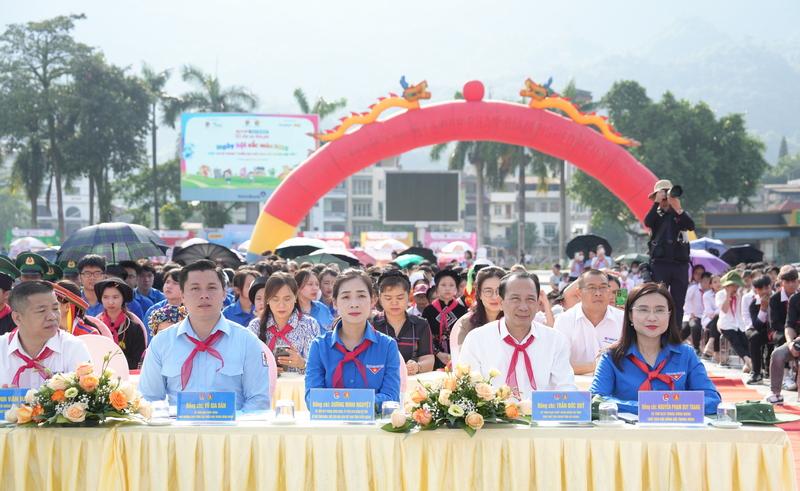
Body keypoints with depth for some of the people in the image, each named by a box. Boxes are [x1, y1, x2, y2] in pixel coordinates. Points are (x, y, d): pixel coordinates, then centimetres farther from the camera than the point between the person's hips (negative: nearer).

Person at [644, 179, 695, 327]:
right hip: (660, 263, -2)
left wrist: (677, 208, -20)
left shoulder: (680, 214, 12)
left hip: (680, 264, 2)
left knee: (678, 304, 3)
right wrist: (657, 202, -14)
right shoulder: (656, 214, 10)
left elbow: (691, 225, -9)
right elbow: (647, 222, -13)